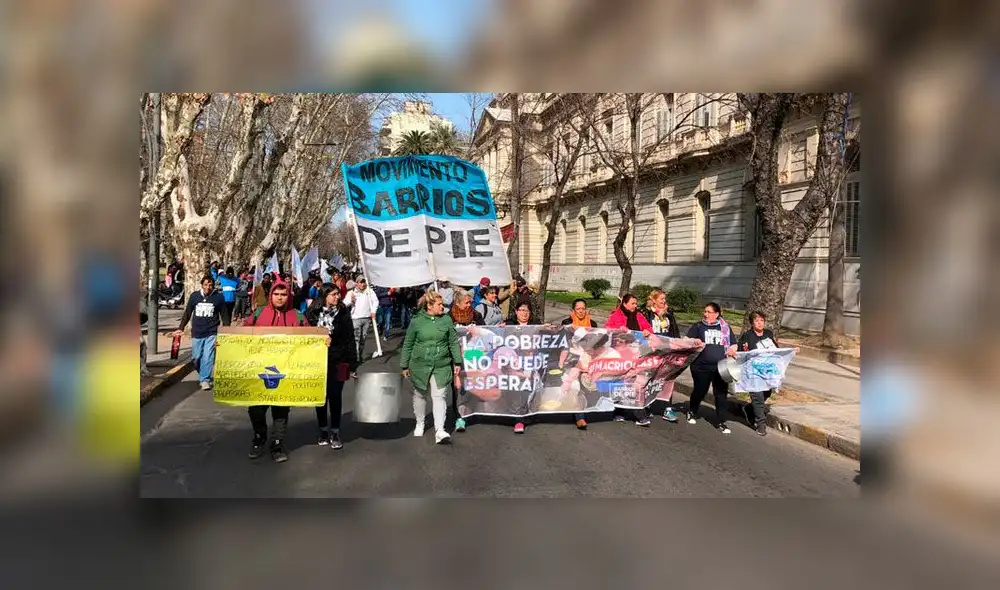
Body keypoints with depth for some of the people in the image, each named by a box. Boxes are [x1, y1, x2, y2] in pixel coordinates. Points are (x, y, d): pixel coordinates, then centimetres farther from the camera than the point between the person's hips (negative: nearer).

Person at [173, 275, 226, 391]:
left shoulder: (218, 297, -1)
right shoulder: (195, 296, 3)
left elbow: (224, 315, 6)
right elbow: (187, 313, 11)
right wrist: (181, 328, 9)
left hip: (211, 333, -2)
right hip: (196, 333, 2)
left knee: (208, 357, -10)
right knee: (196, 357, 8)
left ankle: (205, 380, -4)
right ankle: (203, 376, 30)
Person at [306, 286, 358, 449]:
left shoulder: (343, 313, -2)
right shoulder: (313, 313, -2)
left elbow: (350, 340, -1)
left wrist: (353, 364, -4)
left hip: (337, 362, -1)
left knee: (335, 396, 3)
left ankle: (335, 432, 16)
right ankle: (323, 430, 25)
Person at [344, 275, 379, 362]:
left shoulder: (369, 291, 8)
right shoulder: (351, 292, 3)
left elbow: (375, 301, 7)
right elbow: (344, 304, 2)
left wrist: (373, 311, -5)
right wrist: (350, 300, -16)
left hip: (367, 318, 3)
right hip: (356, 318, -3)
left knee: (363, 338, 10)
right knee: (356, 338, -11)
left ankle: (361, 356, 21)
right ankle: (356, 357, -14)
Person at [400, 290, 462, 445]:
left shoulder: (446, 319, -1)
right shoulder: (417, 321, -4)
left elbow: (453, 342, 6)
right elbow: (408, 344, 3)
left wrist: (457, 362, 4)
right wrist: (404, 366, 5)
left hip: (442, 366, 0)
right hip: (420, 365, 0)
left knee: (439, 396, -7)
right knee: (420, 395, 14)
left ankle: (439, 430, -9)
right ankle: (419, 424, 34)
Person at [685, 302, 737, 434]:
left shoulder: (725, 327, 11)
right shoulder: (698, 327, 5)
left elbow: (733, 345, 17)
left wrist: (731, 350, -5)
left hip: (721, 367, 1)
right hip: (701, 367, -1)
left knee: (721, 394, -1)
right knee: (700, 391, 10)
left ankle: (721, 422, 8)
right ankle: (692, 412, 36)